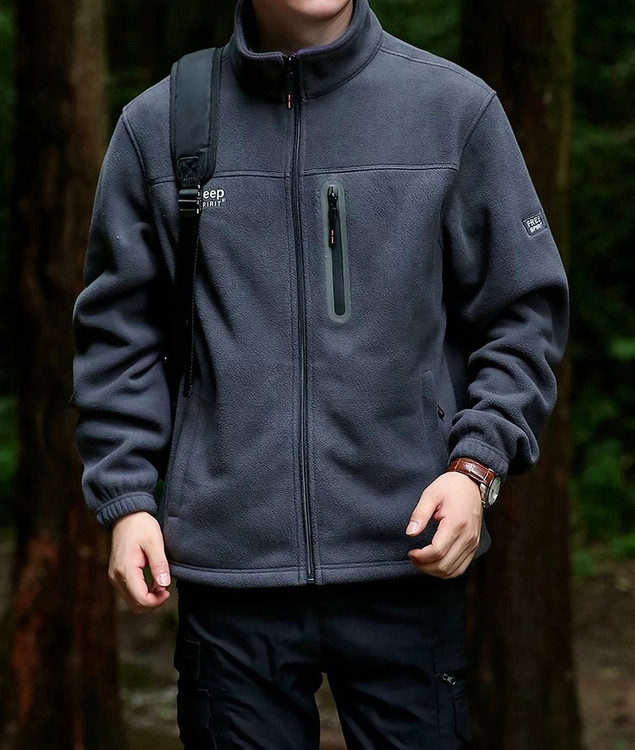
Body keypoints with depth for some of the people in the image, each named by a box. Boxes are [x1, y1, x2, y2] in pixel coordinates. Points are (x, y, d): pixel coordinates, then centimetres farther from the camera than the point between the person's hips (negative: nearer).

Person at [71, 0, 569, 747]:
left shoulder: (457, 108, 4)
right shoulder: (157, 125, 6)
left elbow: (525, 311, 6)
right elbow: (117, 329, 11)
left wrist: (477, 465, -6)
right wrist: (126, 497, 2)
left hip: (407, 566, 0)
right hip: (226, 568, 1)